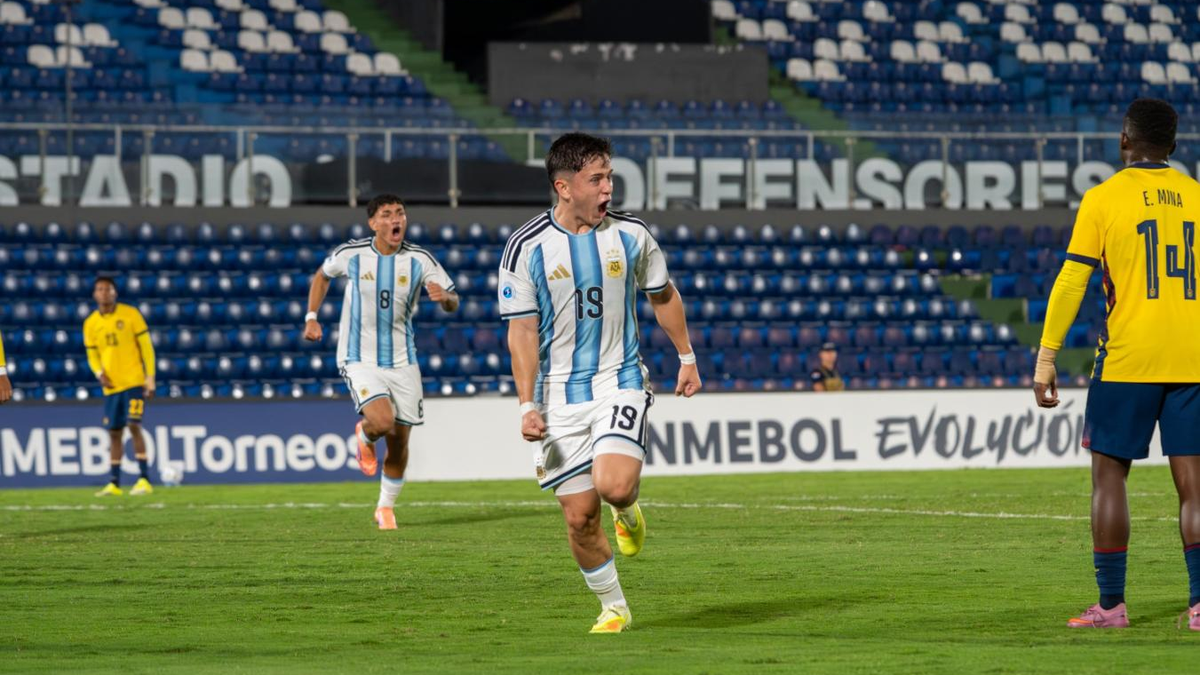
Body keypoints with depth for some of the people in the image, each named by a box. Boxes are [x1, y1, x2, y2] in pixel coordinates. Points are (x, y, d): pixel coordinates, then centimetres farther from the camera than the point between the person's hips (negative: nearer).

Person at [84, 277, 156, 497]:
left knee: (134, 426, -13)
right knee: (114, 432, 6)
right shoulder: (91, 323, 6)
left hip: (134, 382, -4)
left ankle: (145, 480, -10)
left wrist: (150, 378, -7)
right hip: (111, 386, 4)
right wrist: (99, 373, -7)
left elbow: (146, 346, -2)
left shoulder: (130, 314, -4)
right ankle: (114, 484, 12)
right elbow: (92, 355, 14)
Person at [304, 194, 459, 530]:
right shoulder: (351, 254, -6)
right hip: (360, 360, -2)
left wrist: (445, 297, -26)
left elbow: (452, 302, -3)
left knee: (399, 442, 6)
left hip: (402, 361, 2)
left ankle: (386, 508, 28)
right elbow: (322, 276, 15)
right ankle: (365, 436, 13)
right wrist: (311, 317, 8)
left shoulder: (420, 260, -5)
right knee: (383, 421, -25)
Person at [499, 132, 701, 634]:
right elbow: (522, 332, -5)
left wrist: (687, 358, 22)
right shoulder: (526, 248, -7)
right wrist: (527, 407, -12)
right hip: (559, 393, 0)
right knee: (579, 516, -1)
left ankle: (628, 511, 13)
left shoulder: (631, 235, -2)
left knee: (614, 484, -25)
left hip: (620, 381, 0)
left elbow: (663, 296, 16)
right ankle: (613, 608, 20)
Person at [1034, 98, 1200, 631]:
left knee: (1109, 474, 6)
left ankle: (1110, 604, 4)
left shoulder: (1104, 199, -3)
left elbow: (1070, 283, -5)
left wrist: (1045, 362, -1)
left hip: (1126, 362, -3)